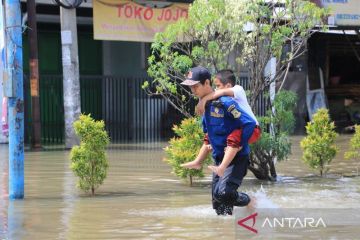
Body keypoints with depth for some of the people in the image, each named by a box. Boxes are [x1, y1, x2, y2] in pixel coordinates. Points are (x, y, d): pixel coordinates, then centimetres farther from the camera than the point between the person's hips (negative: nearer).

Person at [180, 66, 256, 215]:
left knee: (222, 193, -26)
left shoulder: (224, 103, -20)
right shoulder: (205, 105, 8)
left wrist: (238, 146, -19)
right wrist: (198, 161, 19)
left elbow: (250, 123, -24)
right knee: (218, 203, 8)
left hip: (236, 158, -9)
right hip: (219, 159, 9)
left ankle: (250, 203, 2)